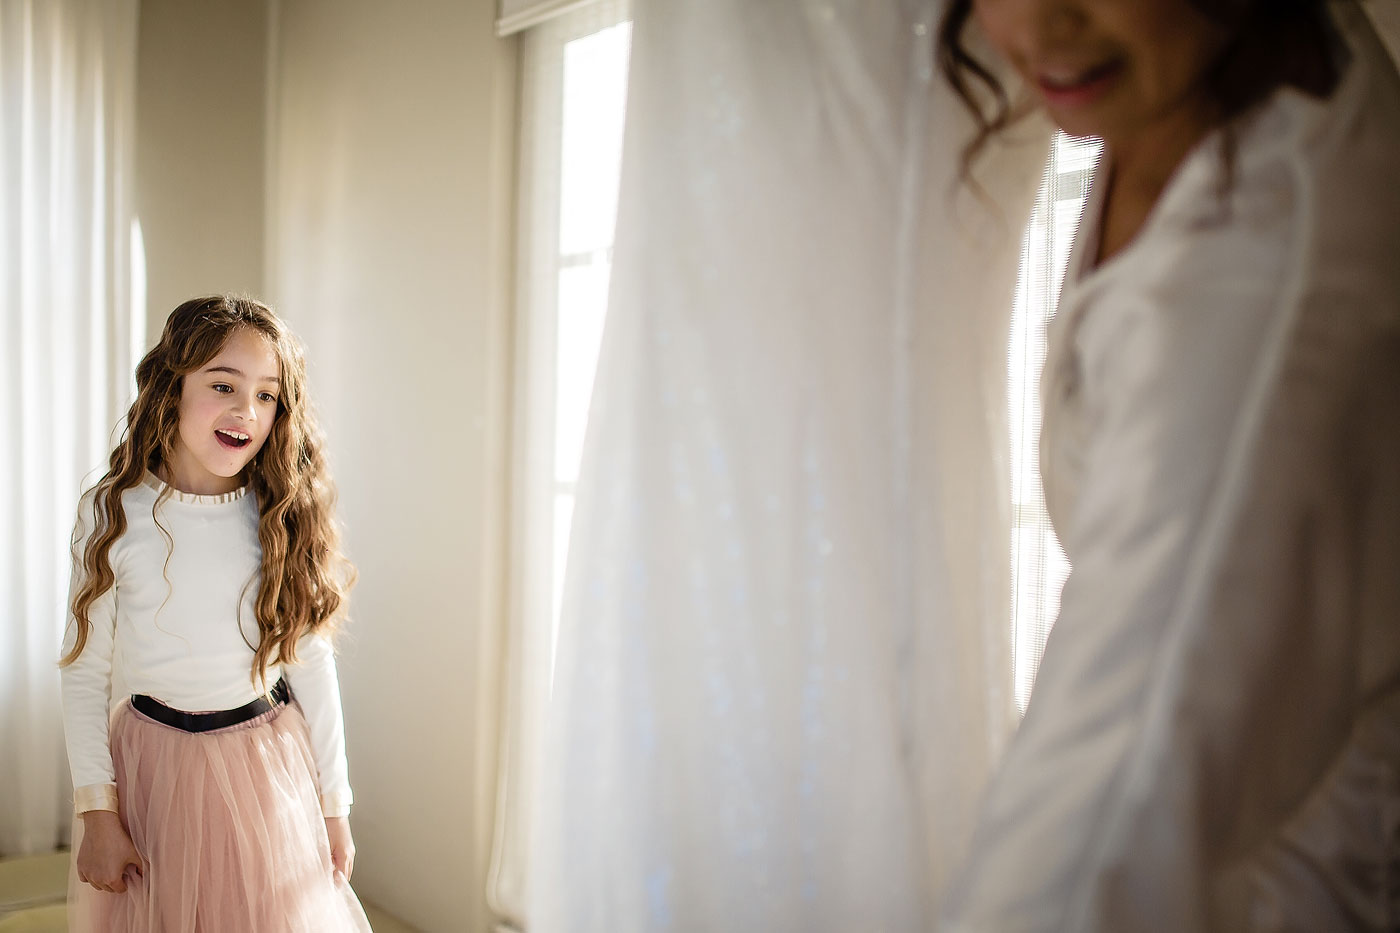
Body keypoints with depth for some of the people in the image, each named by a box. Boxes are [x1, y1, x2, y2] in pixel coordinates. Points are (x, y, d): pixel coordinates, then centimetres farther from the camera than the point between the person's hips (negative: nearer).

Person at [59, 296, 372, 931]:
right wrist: (97, 811, -5)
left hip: (269, 767, 1)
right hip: (151, 766, 0)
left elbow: (311, 664, -2)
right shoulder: (112, 516, -9)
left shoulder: (283, 519, -7)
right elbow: (84, 675, -3)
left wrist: (335, 805, 1)